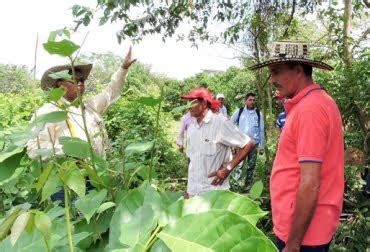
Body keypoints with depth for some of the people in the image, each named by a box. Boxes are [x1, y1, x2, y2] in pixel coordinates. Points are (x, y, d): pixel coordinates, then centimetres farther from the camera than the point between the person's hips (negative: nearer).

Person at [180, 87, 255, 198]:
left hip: (213, 192, -6)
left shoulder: (220, 122, -12)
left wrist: (228, 168, -14)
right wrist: (188, 189, 13)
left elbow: (248, 144, -10)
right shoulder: (191, 128, 8)